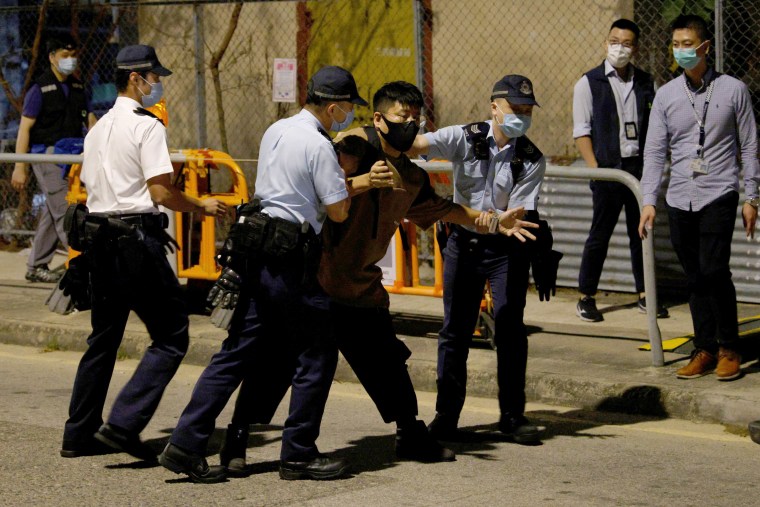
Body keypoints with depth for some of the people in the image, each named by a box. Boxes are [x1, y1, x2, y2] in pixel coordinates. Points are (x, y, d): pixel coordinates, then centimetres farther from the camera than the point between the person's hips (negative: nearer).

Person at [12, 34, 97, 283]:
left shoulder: (76, 87, 13)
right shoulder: (40, 89, -7)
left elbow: (90, 120, 17)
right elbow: (25, 128, -9)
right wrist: (20, 167, -14)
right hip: (47, 156, -7)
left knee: (51, 213, 10)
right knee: (65, 210, -11)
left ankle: (36, 267, 18)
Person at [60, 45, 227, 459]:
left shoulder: (98, 129, 16)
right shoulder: (146, 126, -10)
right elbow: (162, 192, -15)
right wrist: (202, 206, -1)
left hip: (99, 239, 9)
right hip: (137, 242, -9)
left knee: (103, 339, 17)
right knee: (171, 337, -3)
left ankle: (78, 435, 20)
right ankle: (123, 424, -12)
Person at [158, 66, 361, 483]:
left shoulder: (275, 131, 13)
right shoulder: (319, 147, -12)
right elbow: (338, 211, -9)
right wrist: (347, 178, 9)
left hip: (253, 253, 8)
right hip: (289, 260, -8)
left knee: (237, 352, 9)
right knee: (317, 355, 5)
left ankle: (186, 445, 4)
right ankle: (298, 455, 8)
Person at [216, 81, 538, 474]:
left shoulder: (411, 177, 11)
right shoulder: (355, 145, -12)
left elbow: (439, 208, 29)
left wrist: (492, 222, 28)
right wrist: (364, 181, -40)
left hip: (362, 290, 7)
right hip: (314, 277, -7)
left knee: (387, 364, 13)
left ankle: (412, 438, 30)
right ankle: (236, 440, 1)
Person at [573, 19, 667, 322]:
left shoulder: (645, 83, 9)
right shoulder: (589, 83, -2)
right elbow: (581, 131, -4)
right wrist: (595, 169, -12)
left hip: (639, 167, 4)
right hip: (608, 168, -4)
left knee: (641, 232, 9)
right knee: (600, 235, 0)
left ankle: (644, 295, 18)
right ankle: (585, 298, 9)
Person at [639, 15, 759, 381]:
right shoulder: (666, 95, 7)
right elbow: (655, 151, 6)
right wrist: (649, 200, -2)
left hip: (718, 195, -3)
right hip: (679, 200, 3)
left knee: (713, 270, -14)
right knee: (695, 279, 6)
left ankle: (729, 349, -2)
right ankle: (705, 350, 14)